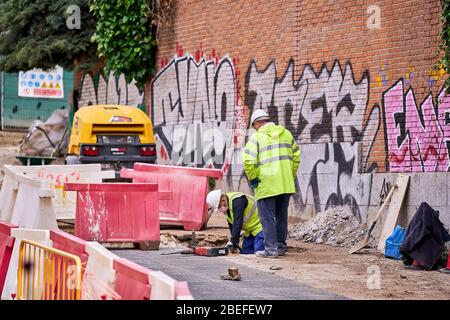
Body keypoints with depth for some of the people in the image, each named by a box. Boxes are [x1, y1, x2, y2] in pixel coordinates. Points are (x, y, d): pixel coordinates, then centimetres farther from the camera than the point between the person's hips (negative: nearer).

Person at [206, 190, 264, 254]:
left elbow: (238, 223, -30)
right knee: (244, 252, 3)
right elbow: (231, 225, 9)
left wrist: (232, 242, -29)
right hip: (250, 230, 10)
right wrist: (236, 243, 3)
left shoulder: (237, 201, -26)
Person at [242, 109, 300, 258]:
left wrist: (252, 178, -4)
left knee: (267, 217, 0)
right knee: (282, 216, 15)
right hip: (286, 184, 6)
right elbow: (296, 156, 13)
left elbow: (248, 160, -16)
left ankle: (271, 248, -3)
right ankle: (281, 246, 21)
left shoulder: (257, 137, -6)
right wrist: (291, 176, 18)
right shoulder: (286, 133, 11)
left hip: (266, 185, -6)